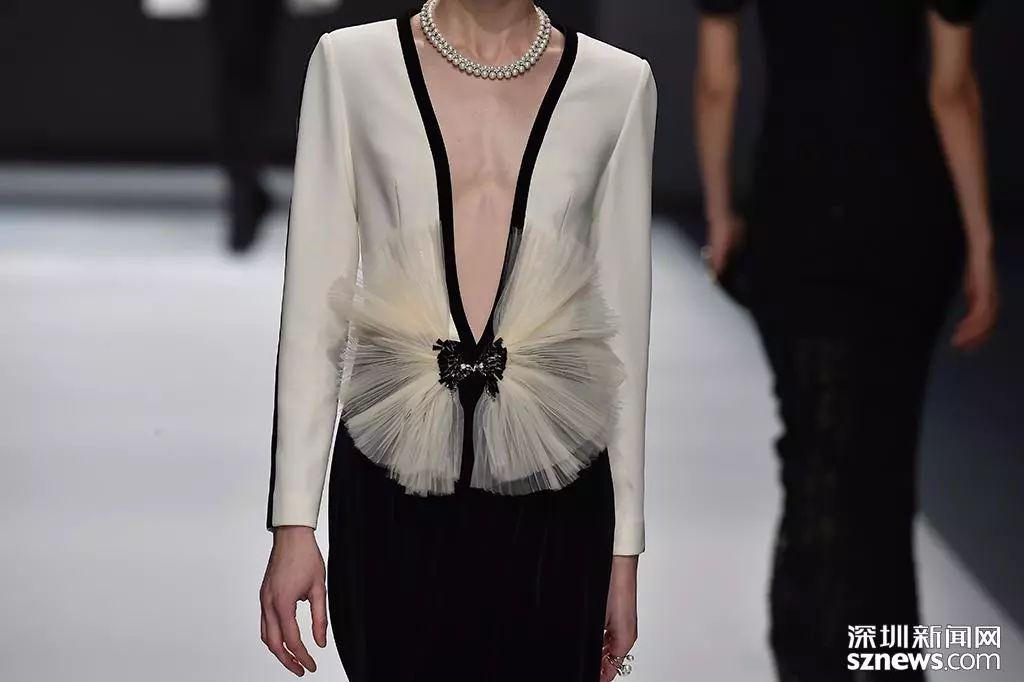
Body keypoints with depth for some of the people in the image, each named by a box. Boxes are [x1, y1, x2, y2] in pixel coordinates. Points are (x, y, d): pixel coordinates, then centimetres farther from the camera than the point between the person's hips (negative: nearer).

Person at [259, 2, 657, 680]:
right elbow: (314, 302, 1)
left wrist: (625, 546, 7)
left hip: (551, 501, 1)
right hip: (392, 496, 0)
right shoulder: (352, 64, 1)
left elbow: (622, 322, 6)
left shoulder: (619, 86, 3)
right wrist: (293, 523, -2)